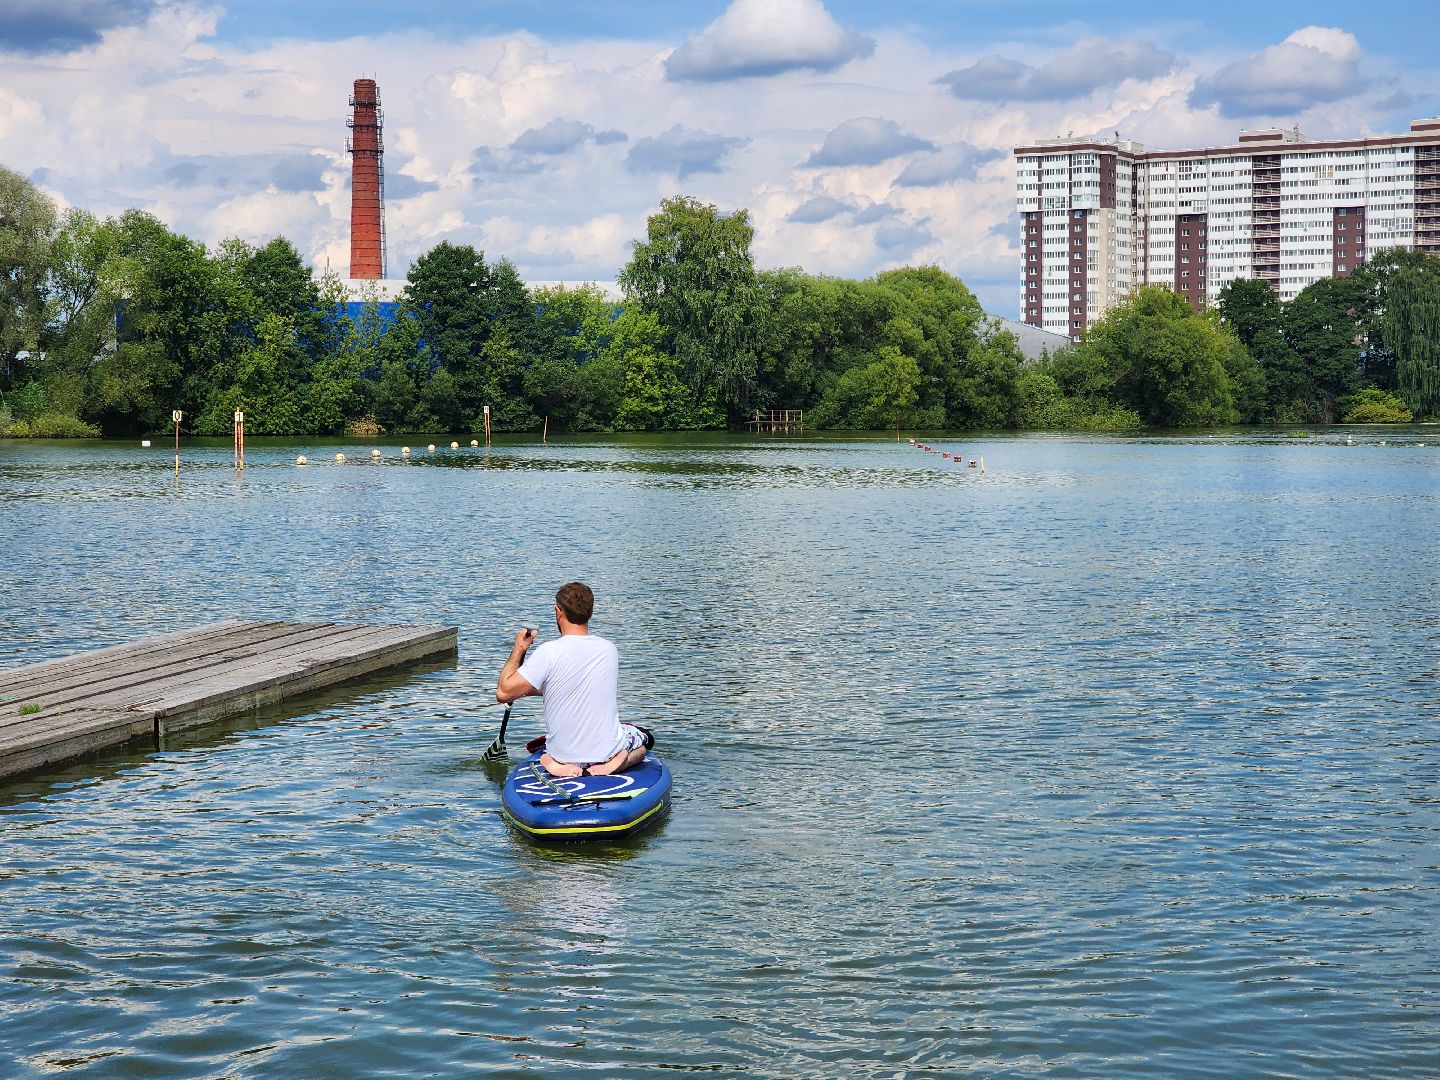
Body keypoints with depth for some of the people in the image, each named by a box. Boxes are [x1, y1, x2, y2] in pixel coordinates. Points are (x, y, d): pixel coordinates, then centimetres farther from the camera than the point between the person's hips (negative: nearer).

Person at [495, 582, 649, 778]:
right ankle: (614, 762, 0)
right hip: (608, 750, -1)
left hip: (563, 753, 1)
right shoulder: (609, 649, -4)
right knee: (639, 737, 32)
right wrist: (536, 689, 19)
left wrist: (518, 650, -4)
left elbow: (503, 693, -17)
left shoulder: (549, 651, -19)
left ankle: (555, 764, 5)